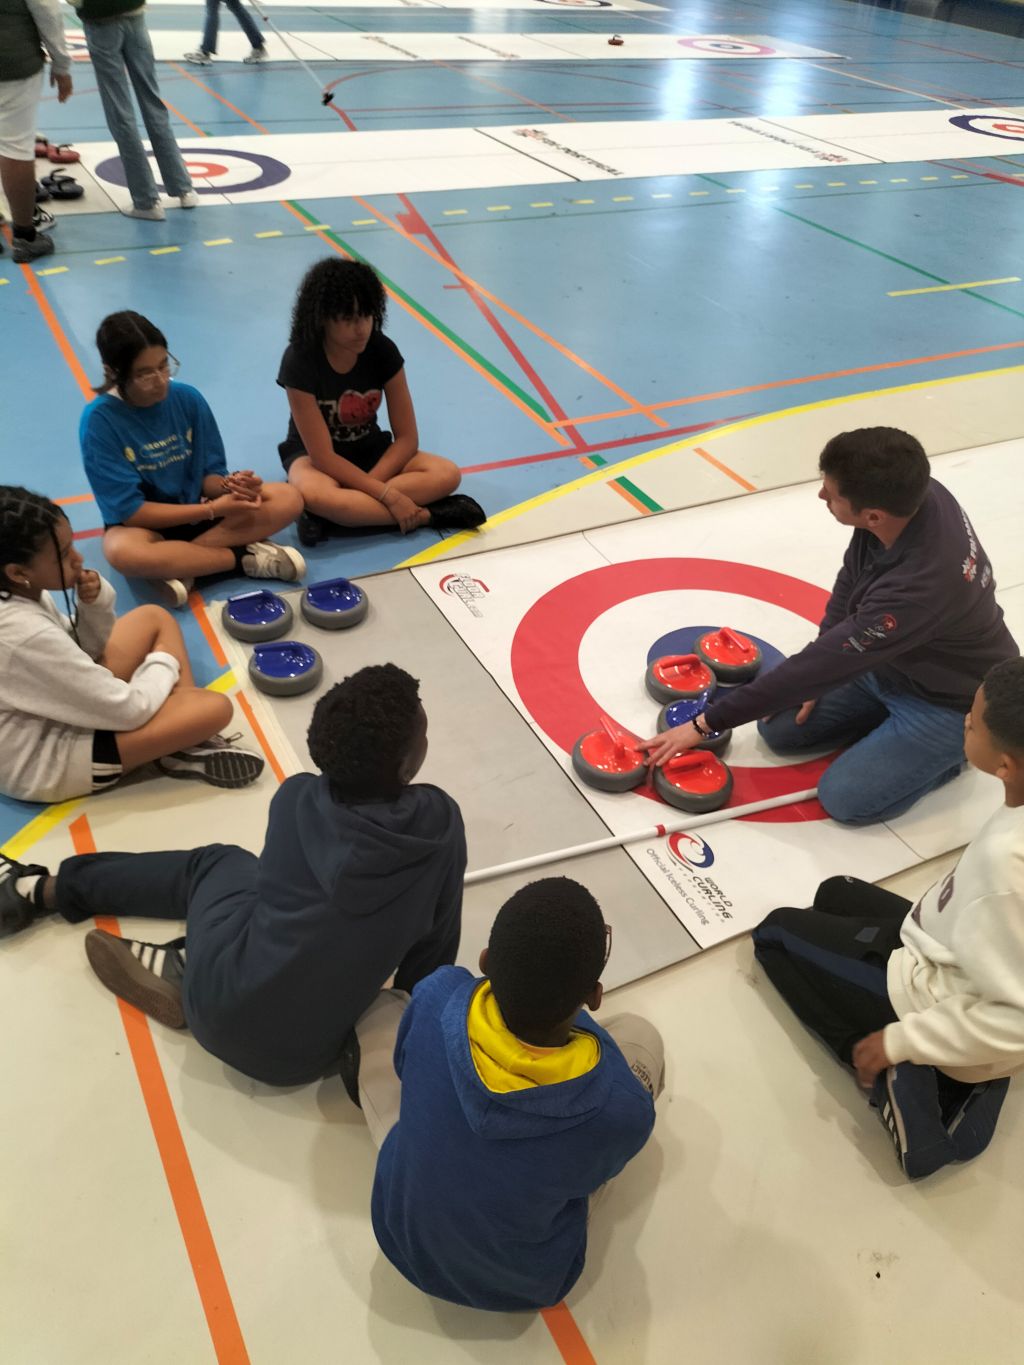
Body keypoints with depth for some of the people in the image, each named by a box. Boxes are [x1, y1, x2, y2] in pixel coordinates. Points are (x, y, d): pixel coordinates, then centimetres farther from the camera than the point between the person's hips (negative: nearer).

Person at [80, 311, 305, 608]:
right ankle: (245, 557, -21)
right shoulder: (99, 420, -18)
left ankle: (182, 566, -23)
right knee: (123, 553, -40)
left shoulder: (188, 398, -8)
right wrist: (213, 510, -24)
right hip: (142, 523, -4)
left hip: (197, 510, 4)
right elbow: (129, 510, -19)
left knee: (288, 499, -16)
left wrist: (228, 487, -26)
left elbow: (209, 474, -1)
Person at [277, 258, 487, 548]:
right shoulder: (300, 360, -24)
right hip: (313, 454, -4)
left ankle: (334, 514, -27)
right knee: (313, 494, -41)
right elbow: (323, 456, -24)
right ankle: (425, 515, -27)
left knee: (447, 474, -22)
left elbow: (407, 438, -12)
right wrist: (387, 495, -31)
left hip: (370, 450, 4)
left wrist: (362, 489, -25)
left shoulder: (383, 350, -16)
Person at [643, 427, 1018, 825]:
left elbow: (820, 667, -34)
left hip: (952, 700, -7)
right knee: (780, 727, 1)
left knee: (845, 798, -15)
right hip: (889, 659, 7)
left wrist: (706, 723, -26)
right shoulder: (912, 492, -20)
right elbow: (851, 581, -1)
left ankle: (959, 746, 7)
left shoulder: (918, 587, -42)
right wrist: (817, 675, -3)